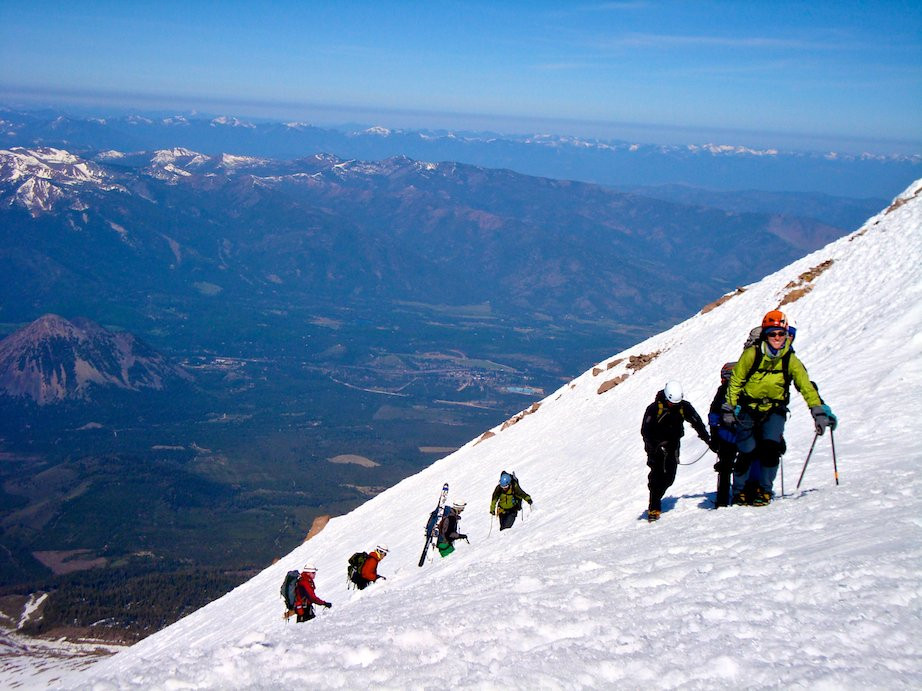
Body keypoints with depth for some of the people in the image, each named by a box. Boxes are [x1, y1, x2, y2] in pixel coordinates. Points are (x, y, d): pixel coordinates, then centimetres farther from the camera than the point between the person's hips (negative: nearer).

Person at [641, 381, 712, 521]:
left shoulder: (684, 407, -8)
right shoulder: (654, 408, -17)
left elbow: (698, 423, 2)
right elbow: (645, 430, -16)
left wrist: (708, 440, -4)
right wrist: (655, 447, -28)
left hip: (672, 444, 3)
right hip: (655, 445, -3)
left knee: (670, 477, -6)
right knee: (657, 474, -14)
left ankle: (656, 498, 18)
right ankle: (654, 508, -10)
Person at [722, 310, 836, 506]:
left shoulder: (791, 361, -7)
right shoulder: (752, 354, -12)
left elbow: (807, 387, -10)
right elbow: (735, 381, -3)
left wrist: (820, 412, -20)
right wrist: (728, 408, -3)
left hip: (774, 411, 1)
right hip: (748, 410, -1)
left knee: (771, 447, -19)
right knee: (748, 452, -9)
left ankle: (764, 490, 0)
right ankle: (739, 491, 14)